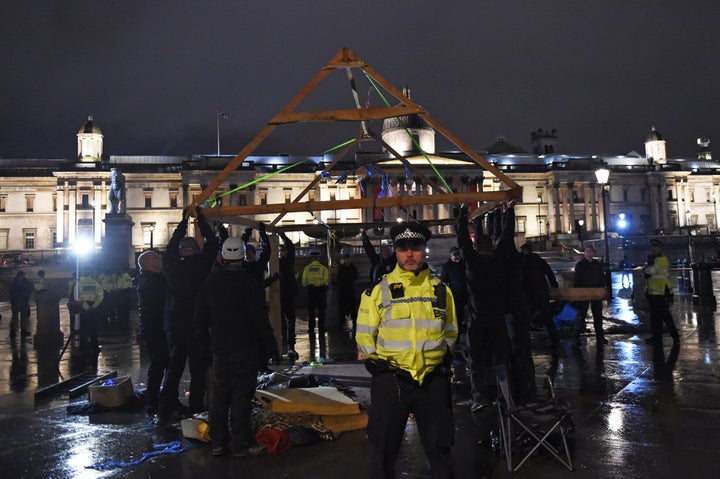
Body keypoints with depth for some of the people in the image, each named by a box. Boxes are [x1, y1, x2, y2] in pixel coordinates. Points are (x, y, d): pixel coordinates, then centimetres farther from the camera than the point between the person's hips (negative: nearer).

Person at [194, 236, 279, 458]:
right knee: (241, 396, 0)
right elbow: (260, 319, -14)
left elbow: (200, 316, 11)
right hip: (245, 348, -5)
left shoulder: (211, 281, 4)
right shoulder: (248, 281, -13)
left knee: (219, 395, 12)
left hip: (220, 348, 5)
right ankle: (242, 444, 5)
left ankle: (218, 442, 20)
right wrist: (271, 346, -8)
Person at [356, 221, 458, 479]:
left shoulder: (441, 290, 6)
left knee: (439, 446, 13)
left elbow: (450, 332, 16)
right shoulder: (378, 291, -2)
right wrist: (377, 365, -1)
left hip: (433, 380, 2)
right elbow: (365, 337, 3)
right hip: (390, 380, -2)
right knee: (384, 447, 9)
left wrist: (440, 359, 8)